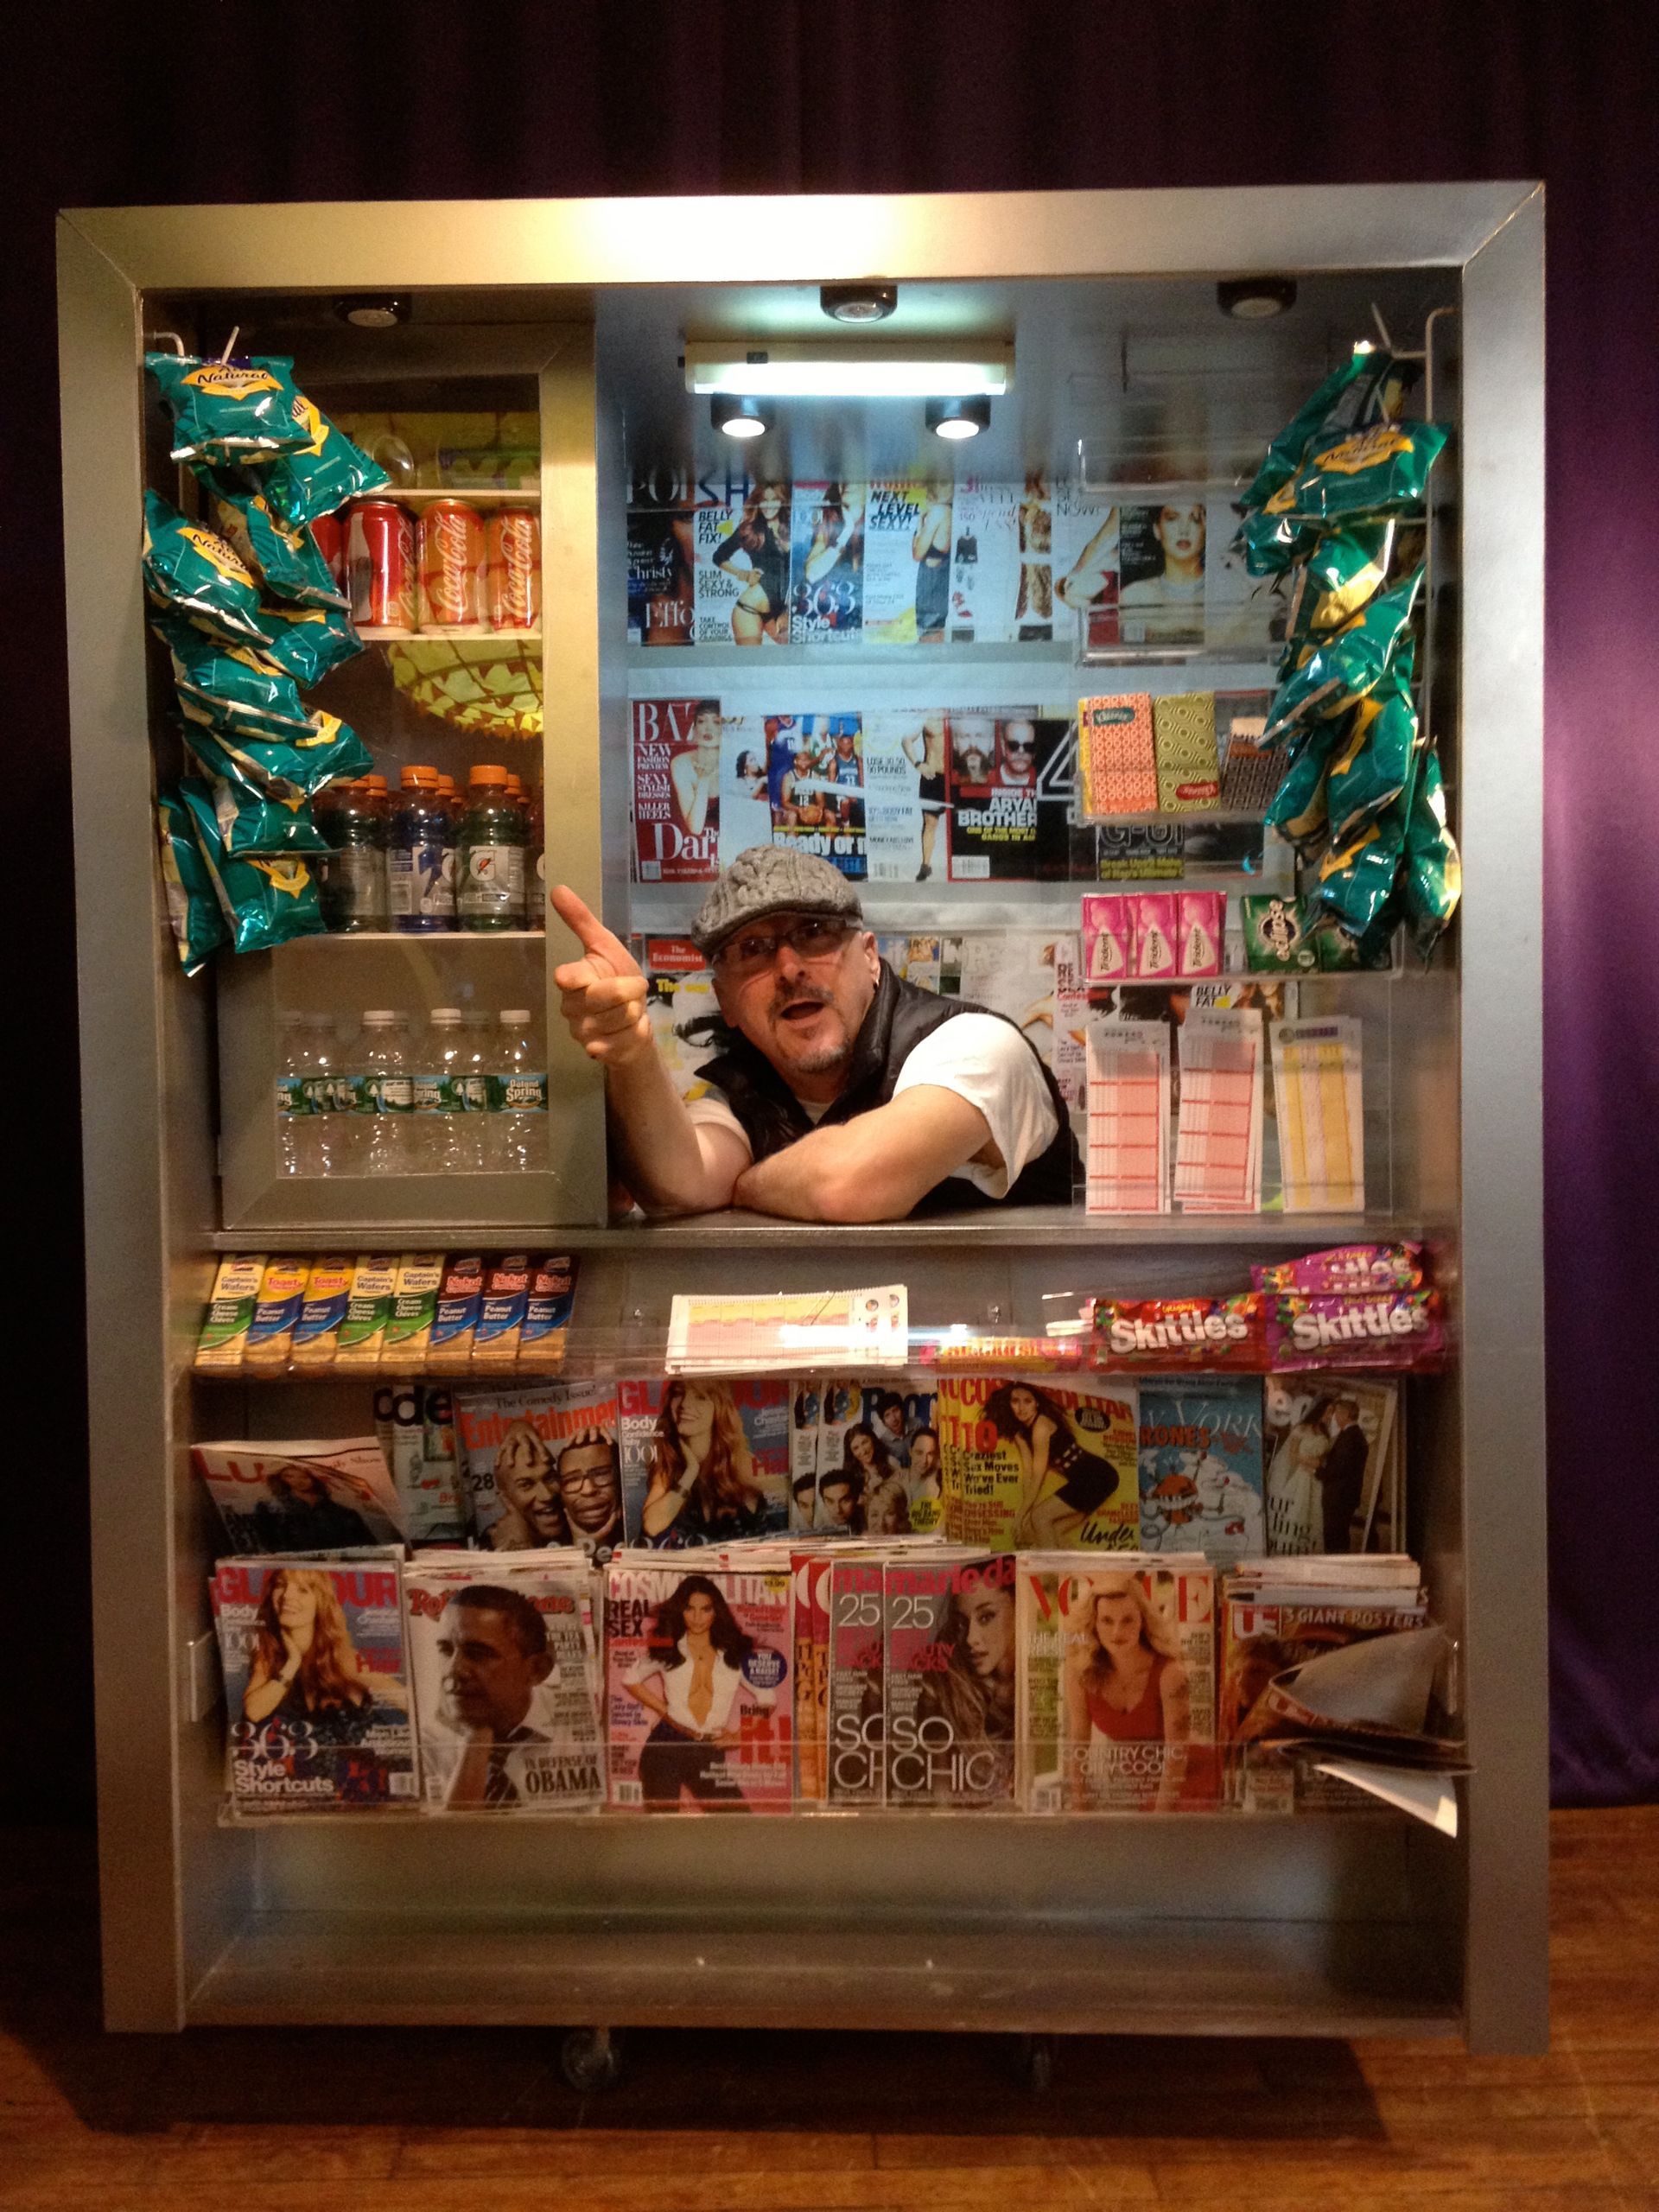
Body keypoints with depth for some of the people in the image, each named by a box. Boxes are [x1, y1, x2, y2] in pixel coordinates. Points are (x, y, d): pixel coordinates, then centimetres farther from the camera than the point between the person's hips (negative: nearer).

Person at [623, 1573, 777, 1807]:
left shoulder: (735, 1655, 6)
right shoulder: (665, 1651, 4)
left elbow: (767, 1699, 12)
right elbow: (631, 1681, 17)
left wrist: (739, 1735, 2)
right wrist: (665, 1712, 6)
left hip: (711, 1753, 1)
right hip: (666, 1749, -1)